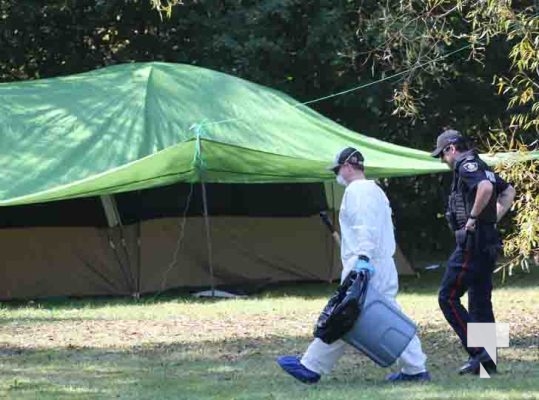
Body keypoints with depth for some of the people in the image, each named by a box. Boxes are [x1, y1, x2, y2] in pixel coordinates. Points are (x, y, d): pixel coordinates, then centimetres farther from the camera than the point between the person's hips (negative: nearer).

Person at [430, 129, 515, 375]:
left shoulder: (467, 166, -12)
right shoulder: (480, 166, 18)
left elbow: (485, 188, -32)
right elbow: (508, 191, 31)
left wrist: (473, 217, -21)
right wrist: (494, 217, 20)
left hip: (472, 242, -10)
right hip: (488, 242, 10)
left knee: (448, 297, -7)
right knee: (480, 301, 12)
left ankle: (477, 351, -14)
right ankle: (487, 361, 13)